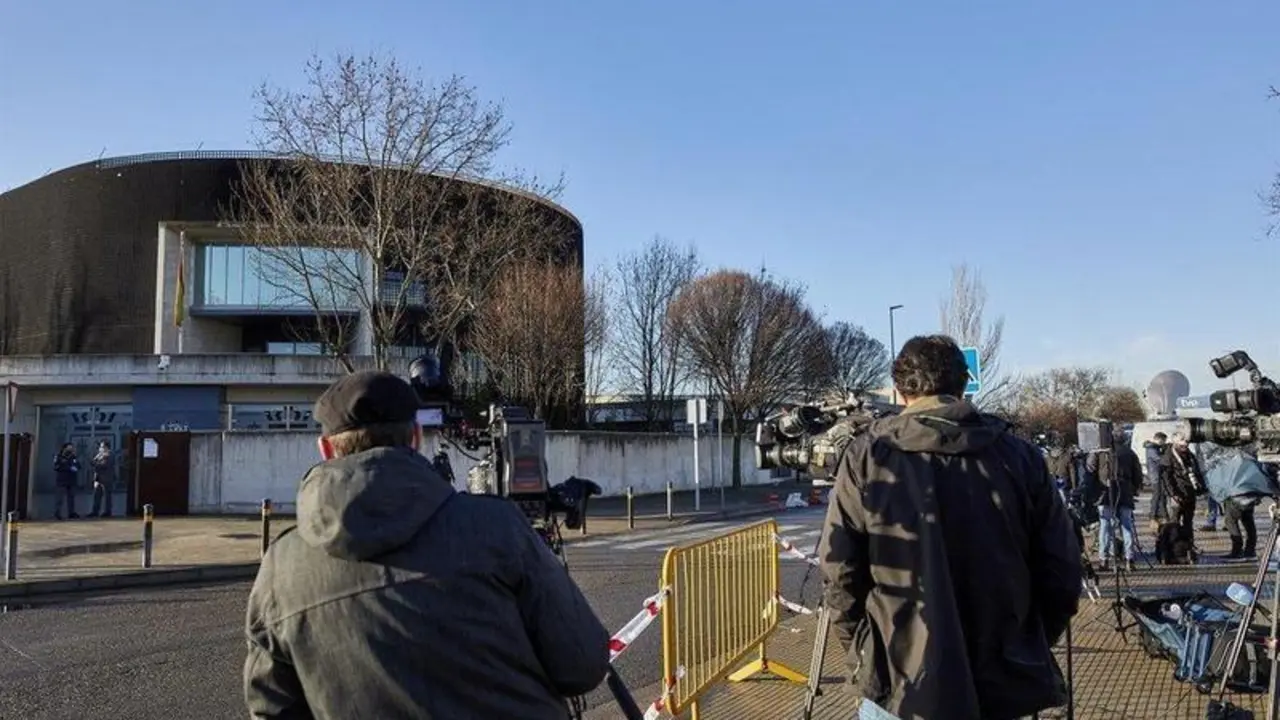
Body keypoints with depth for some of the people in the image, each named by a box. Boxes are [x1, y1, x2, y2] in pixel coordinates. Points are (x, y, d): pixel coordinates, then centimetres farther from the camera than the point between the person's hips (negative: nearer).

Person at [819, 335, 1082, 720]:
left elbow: (839, 569, -8)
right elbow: (1062, 570, 0)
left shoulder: (867, 455, -7)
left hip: (902, 684, -2)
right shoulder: (1019, 455, -2)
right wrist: (1031, 649, 15)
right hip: (1006, 684, 2)